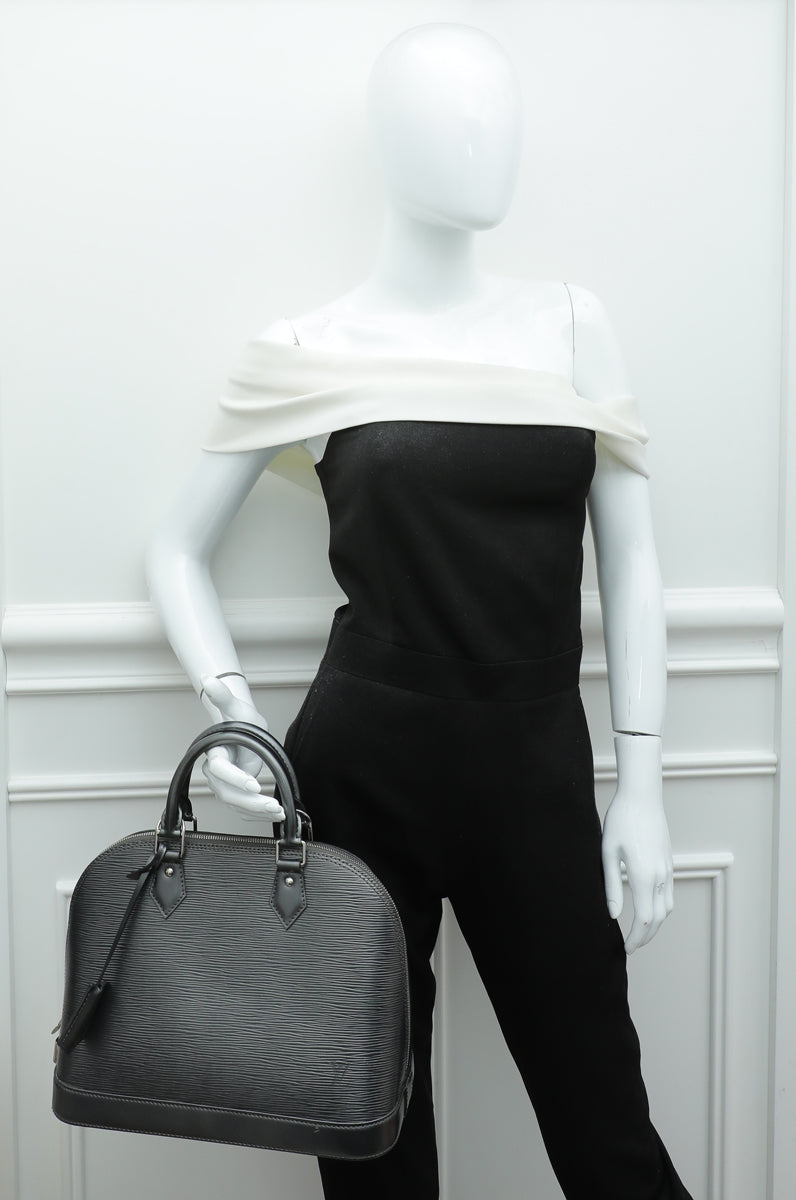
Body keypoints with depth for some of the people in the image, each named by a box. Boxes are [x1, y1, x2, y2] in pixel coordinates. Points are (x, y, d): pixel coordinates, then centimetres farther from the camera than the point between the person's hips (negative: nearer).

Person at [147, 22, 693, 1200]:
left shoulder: (571, 324, 6)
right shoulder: (305, 351, 0)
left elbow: (629, 560, 6)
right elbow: (178, 550, 9)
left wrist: (642, 783, 1)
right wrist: (233, 713, -6)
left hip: (536, 761, 1)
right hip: (360, 763, -1)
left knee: (597, 1102, 8)